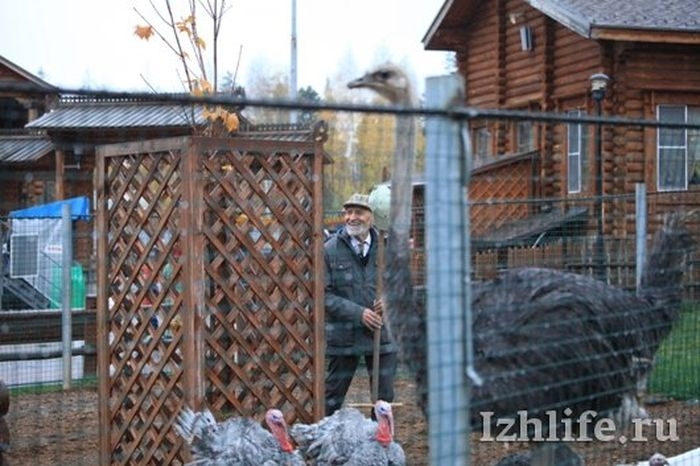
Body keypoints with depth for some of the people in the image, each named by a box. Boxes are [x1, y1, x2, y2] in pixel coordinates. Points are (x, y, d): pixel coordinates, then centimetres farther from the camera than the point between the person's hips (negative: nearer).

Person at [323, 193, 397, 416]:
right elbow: (325, 295, -8)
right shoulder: (330, 250, -4)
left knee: (385, 397, 9)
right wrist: (359, 313, -16)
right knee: (332, 398, 8)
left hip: (381, 333, 2)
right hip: (344, 335, -2)